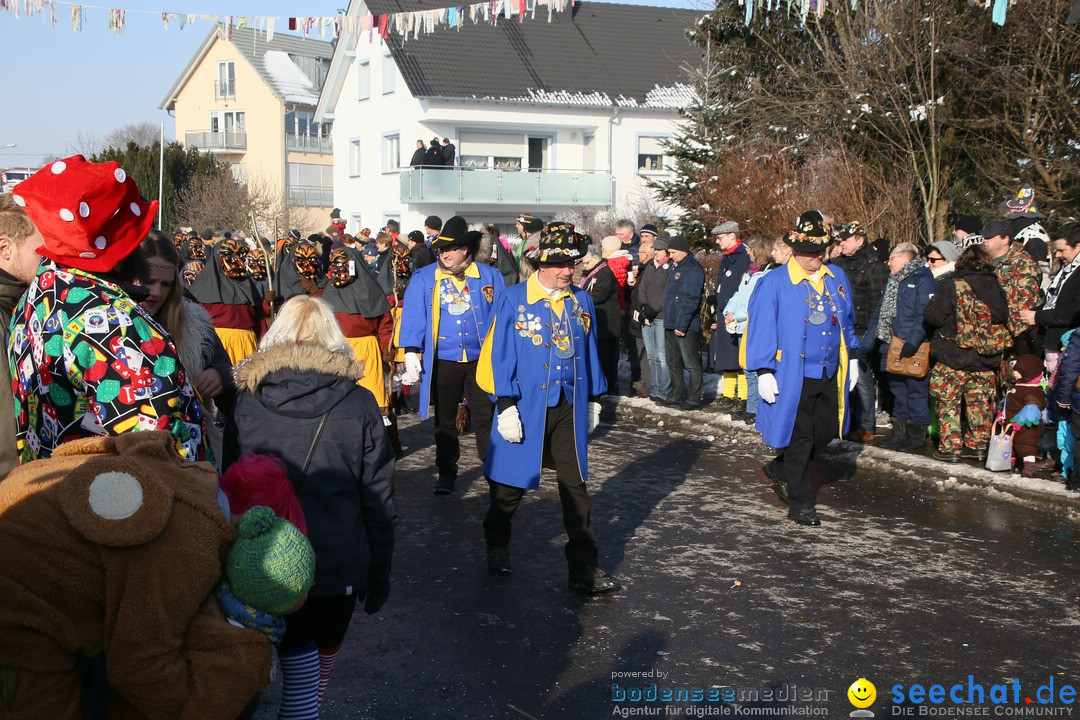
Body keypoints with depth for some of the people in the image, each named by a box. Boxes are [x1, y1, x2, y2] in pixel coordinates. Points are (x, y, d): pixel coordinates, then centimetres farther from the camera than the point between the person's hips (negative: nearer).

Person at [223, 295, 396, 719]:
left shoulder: (247, 404, -4)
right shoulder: (359, 404, -6)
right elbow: (379, 499, -3)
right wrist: (379, 572, 8)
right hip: (341, 563, 0)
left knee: (300, 672, 9)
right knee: (324, 659, 22)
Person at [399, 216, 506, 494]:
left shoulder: (489, 276, 1)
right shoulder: (424, 278, 0)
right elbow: (413, 317, -2)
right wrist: (411, 354, -10)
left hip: (481, 359, 0)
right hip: (442, 361, 1)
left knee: (484, 418, 6)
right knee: (444, 420, 11)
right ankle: (446, 473, 22)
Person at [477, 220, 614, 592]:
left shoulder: (581, 300, 7)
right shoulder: (513, 299, -6)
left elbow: (589, 352, 13)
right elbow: (501, 354, -7)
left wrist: (593, 399, 12)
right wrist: (506, 405, -12)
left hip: (571, 408, 3)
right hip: (527, 406, -3)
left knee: (576, 486, 4)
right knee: (512, 483, 11)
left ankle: (584, 566, 11)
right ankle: (497, 546, 35)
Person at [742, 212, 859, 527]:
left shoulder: (838, 278, 8)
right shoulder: (774, 283, -10)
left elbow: (848, 321, 19)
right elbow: (760, 328, -11)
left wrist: (852, 357, 17)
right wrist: (764, 372, -14)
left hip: (830, 374, 6)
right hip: (792, 376, -6)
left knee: (826, 431, 13)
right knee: (799, 438, 0)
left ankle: (780, 469, 36)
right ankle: (800, 504, 12)